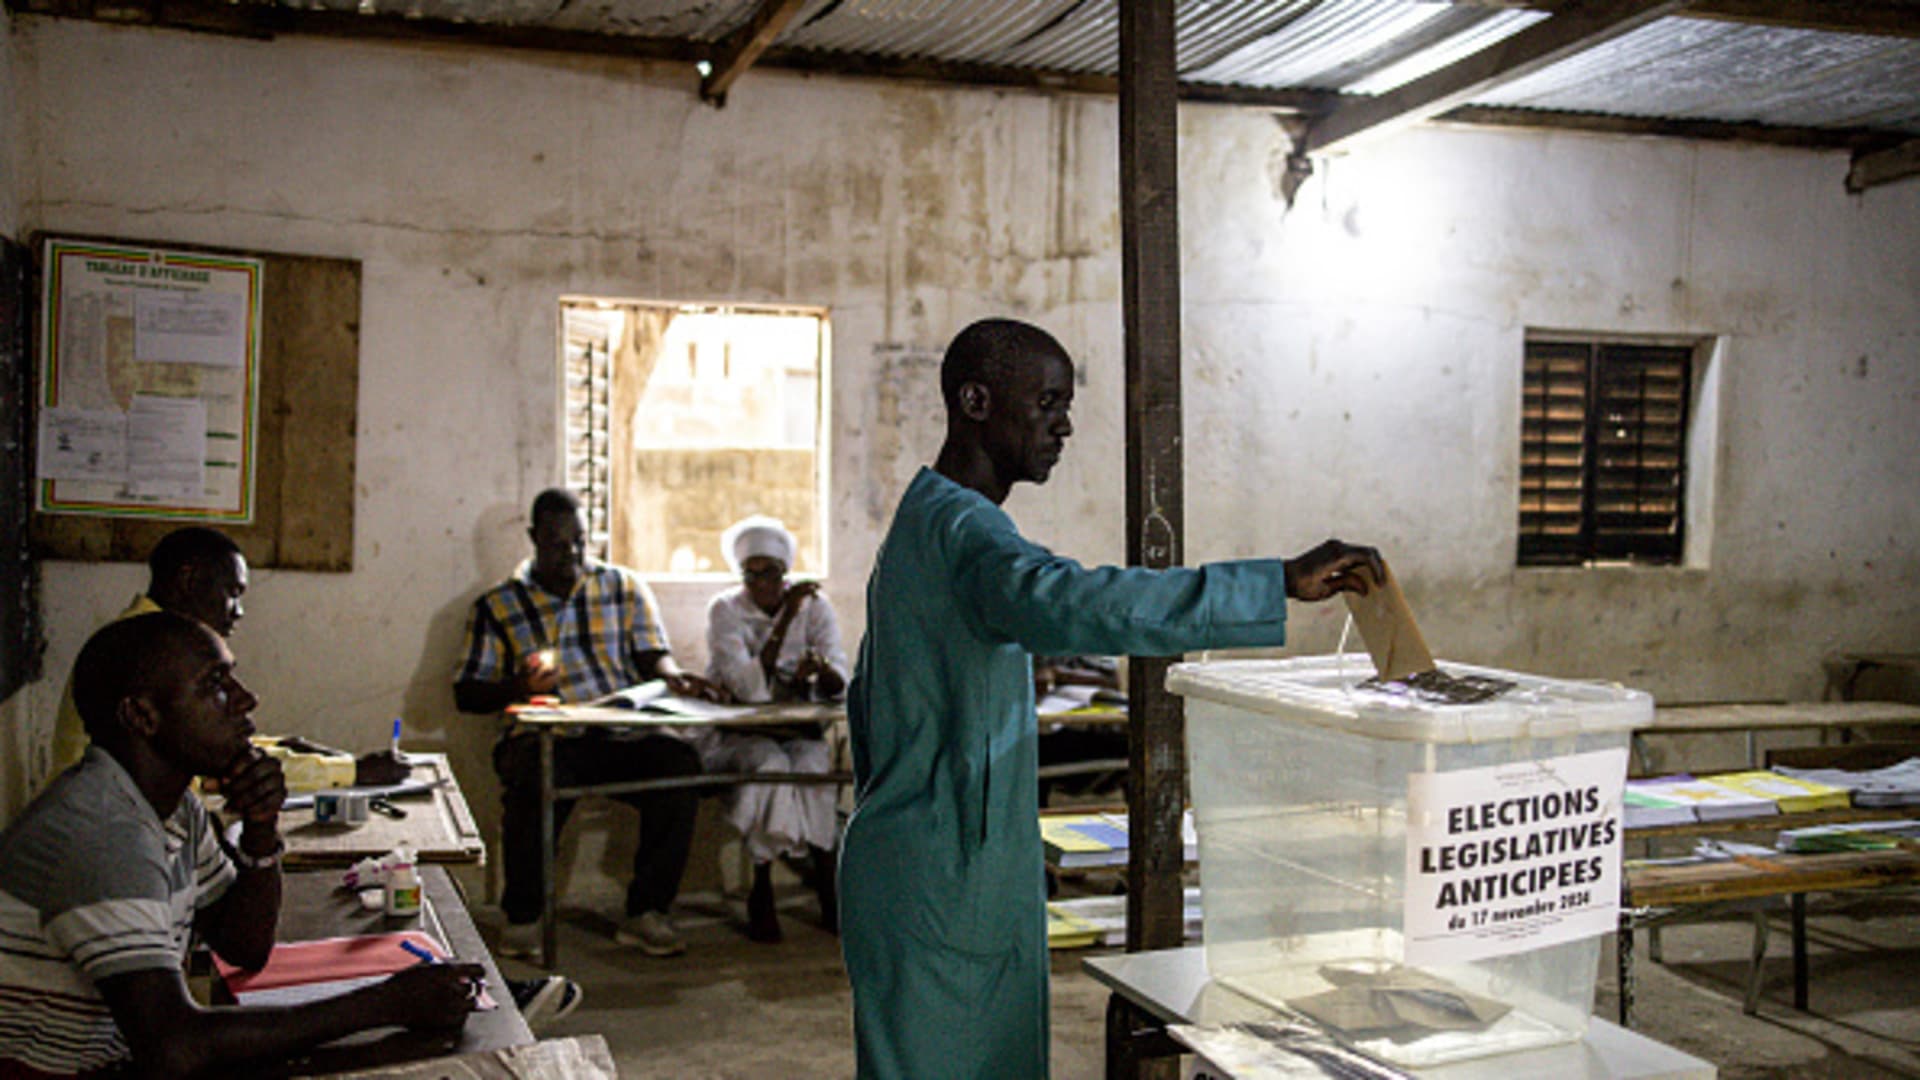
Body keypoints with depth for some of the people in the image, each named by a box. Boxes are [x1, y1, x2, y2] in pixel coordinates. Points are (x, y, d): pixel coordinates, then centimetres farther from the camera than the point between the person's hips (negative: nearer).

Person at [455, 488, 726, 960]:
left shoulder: (625, 586, 18)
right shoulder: (498, 605, 13)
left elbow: (652, 653, 10)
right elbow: (466, 693, 10)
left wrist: (673, 676, -15)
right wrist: (519, 687, -12)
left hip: (622, 734, 2)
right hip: (547, 738, -1)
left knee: (680, 763, -29)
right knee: (533, 777, -36)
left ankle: (645, 913, -18)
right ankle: (523, 919, -15)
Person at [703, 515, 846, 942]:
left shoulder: (814, 606, 0)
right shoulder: (725, 609, -6)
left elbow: (839, 686, -9)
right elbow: (749, 688, -22)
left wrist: (820, 669, -33)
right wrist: (785, 619, -27)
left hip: (795, 729, 2)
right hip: (732, 734, -2)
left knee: (812, 762, -30)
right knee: (770, 763, -32)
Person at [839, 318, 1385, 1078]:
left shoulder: (922, 521, 16)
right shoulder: (961, 529, -18)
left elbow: (868, 700, 24)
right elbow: (1068, 606, -39)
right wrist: (1282, 582, -39)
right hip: (942, 890, -10)